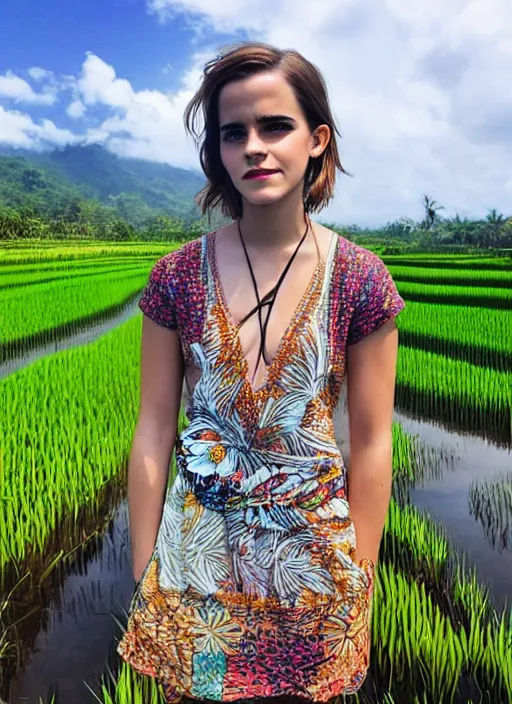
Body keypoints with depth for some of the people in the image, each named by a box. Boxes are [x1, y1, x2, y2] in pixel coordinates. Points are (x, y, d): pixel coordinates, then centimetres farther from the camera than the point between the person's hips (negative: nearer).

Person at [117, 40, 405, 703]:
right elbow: (153, 432, -4)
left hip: (312, 548, 0)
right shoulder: (177, 277, -8)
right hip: (196, 552, 1)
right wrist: (143, 576, 0)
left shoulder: (360, 280, -10)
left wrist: (360, 581, 0)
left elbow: (371, 443, -5)